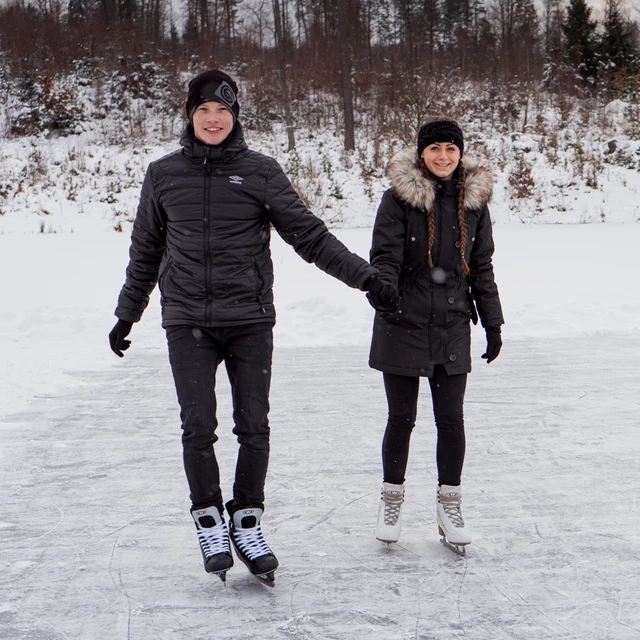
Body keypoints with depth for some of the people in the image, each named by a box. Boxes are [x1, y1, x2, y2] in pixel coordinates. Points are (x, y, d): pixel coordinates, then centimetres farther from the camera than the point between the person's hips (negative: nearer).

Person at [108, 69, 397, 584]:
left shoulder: (261, 172, 3)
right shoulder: (163, 174, 8)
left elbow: (309, 234, 4)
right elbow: (146, 251, 18)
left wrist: (363, 275, -3)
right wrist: (127, 313, 22)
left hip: (251, 320, 0)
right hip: (188, 323, 1)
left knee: (254, 428, 2)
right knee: (198, 429, -3)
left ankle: (247, 523, 19)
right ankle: (210, 523, 16)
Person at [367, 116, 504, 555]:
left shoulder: (474, 199, 7)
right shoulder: (399, 196, -4)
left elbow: (481, 266, 12)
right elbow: (385, 255, -9)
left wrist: (492, 322, 11)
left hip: (453, 325, 3)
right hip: (403, 323, -2)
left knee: (451, 418, 3)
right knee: (402, 417, 5)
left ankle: (450, 503, 20)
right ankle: (392, 497, 25)